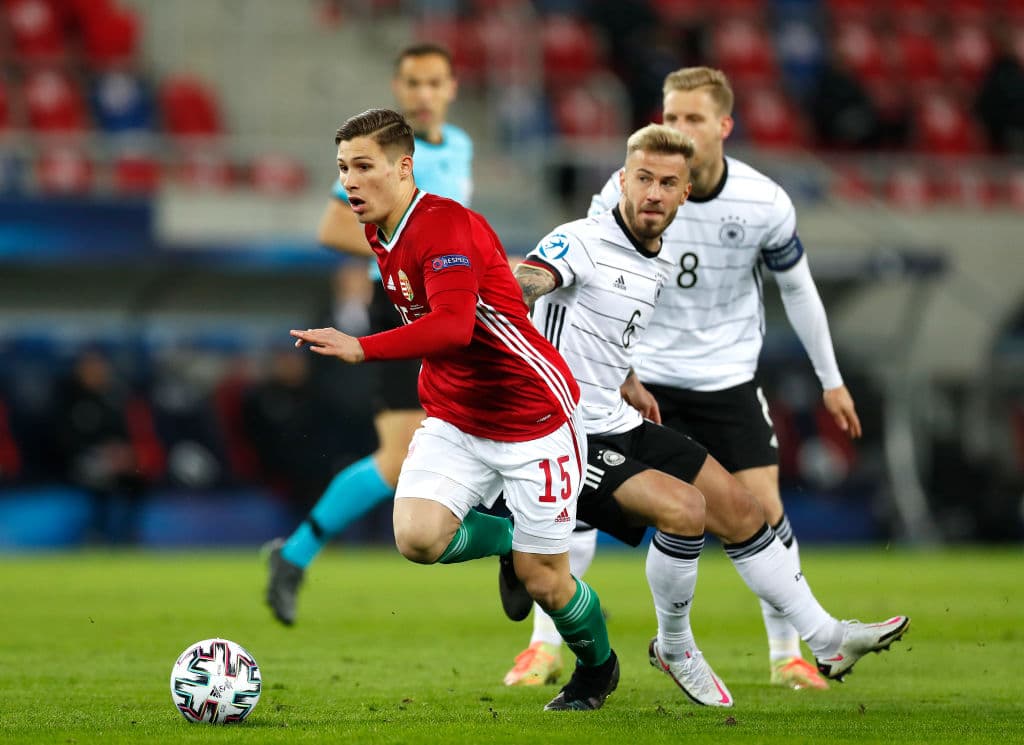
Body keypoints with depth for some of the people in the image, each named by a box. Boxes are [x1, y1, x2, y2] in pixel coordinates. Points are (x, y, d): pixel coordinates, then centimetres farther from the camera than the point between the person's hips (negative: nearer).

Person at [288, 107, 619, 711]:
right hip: (455, 419, 7)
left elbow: (453, 326, -38)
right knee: (417, 538, -17)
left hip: (534, 416, -7)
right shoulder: (380, 233, 4)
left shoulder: (446, 226, -23)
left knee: (543, 581, 0)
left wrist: (360, 348, -47)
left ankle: (598, 667, 32)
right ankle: (506, 539, 16)